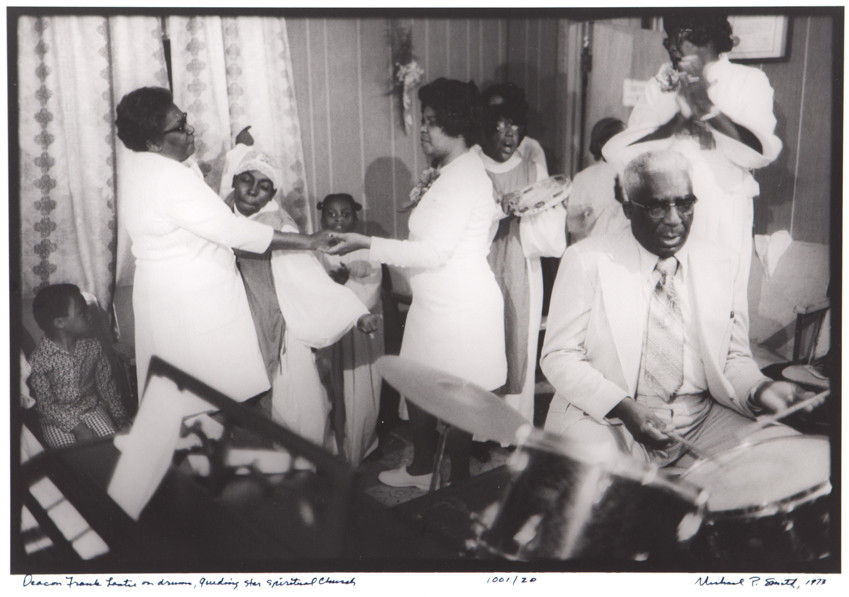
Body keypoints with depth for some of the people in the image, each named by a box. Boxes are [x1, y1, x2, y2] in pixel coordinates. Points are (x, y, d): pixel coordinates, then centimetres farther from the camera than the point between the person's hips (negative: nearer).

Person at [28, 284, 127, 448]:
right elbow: (45, 405, -14)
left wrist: (120, 417, -2)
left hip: (92, 408, 3)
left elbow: (106, 384, 4)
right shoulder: (38, 360, -19)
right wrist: (77, 428, -21)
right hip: (57, 418, -3)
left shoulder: (92, 346, -6)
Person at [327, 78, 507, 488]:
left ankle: (460, 481, 23)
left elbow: (434, 252, -25)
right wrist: (419, 200, 0)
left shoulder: (466, 177, -20)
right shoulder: (447, 172, 12)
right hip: (435, 303, 10)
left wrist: (367, 244, -23)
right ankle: (421, 469, 37)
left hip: (459, 310, -10)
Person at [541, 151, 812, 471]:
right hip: (606, 420, -4)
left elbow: (734, 359, 12)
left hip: (702, 420, 5)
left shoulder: (722, 263, 9)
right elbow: (559, 357, -5)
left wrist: (760, 389, -12)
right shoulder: (588, 261, -2)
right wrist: (623, 408, -21)